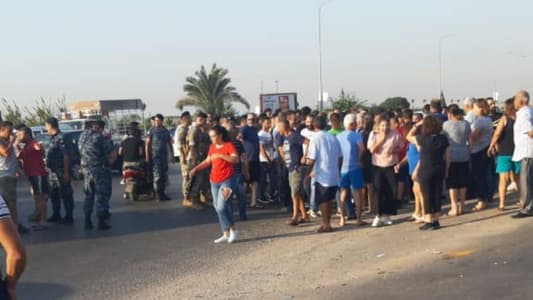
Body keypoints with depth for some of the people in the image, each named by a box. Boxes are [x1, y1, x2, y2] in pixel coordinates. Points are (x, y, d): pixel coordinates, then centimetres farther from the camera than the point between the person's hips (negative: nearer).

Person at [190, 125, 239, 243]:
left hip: (227, 180, -7)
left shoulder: (228, 145, -9)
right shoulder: (212, 147, 10)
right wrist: (195, 168, 7)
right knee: (218, 208, 8)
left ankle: (233, 230, 1)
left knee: (221, 207, -15)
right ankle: (226, 234, 16)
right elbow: (207, 161, 19)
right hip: (214, 181, 7)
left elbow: (236, 159, -23)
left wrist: (221, 155, -30)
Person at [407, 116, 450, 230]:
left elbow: (409, 137, 5)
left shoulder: (423, 139, -12)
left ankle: (429, 222, 5)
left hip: (425, 171, -4)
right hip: (439, 170, 4)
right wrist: (446, 169, 15)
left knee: (427, 196, 3)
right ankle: (436, 221, 16)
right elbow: (447, 156, 5)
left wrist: (417, 125, 8)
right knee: (437, 195, 11)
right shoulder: (443, 139, 0)